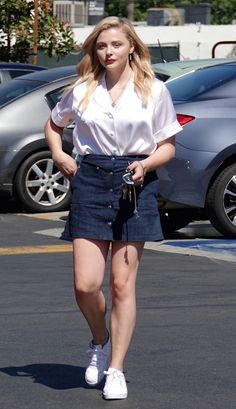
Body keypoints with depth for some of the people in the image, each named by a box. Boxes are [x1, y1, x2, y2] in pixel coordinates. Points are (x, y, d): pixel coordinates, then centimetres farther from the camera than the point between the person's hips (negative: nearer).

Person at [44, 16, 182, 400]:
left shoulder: (154, 91, 3)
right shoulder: (81, 91, 7)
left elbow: (168, 146, 6)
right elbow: (53, 125, 24)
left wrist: (146, 163, -13)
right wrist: (59, 155, 6)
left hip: (135, 184, -1)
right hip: (90, 181, 1)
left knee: (123, 284, -1)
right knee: (85, 285, -6)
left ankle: (116, 370, 7)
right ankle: (100, 342, 25)